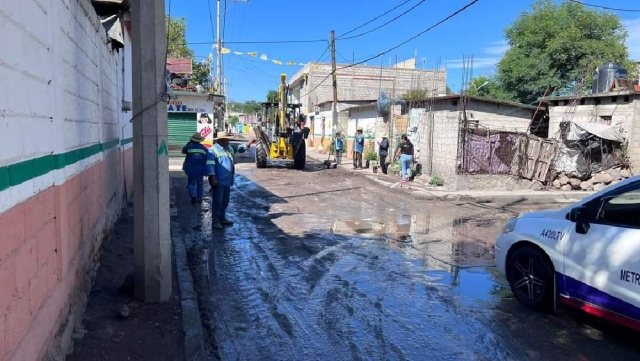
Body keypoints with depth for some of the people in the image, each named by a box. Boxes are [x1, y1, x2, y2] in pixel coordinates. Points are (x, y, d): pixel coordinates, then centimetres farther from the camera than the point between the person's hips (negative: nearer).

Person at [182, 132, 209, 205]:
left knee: (192, 183, 9)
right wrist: (206, 171, 10)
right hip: (200, 171, 2)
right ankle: (199, 198, 21)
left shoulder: (189, 147, -10)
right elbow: (207, 161, 1)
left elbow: (183, 151, 13)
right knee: (200, 184, 16)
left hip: (191, 170, -2)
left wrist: (189, 143, 13)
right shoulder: (205, 149, -4)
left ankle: (193, 195, -14)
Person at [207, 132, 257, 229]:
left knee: (225, 201, 16)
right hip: (218, 181, -9)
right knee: (217, 202, -4)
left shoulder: (230, 148, 13)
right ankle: (215, 221, 2)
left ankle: (222, 218, 28)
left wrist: (249, 143, 10)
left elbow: (240, 148, 26)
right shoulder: (213, 150, -13)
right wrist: (212, 177, -24)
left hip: (227, 181, 9)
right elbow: (210, 164, -19)